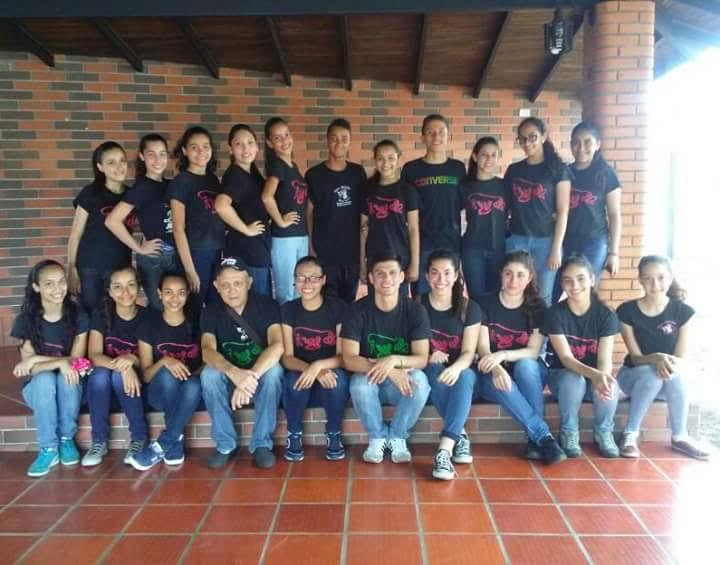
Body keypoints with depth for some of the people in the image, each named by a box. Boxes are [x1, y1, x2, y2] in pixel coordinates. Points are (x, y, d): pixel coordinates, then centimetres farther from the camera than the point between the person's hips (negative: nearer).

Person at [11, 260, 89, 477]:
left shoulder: (77, 316, -10)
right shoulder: (26, 319, -11)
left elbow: (75, 362, -14)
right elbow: (28, 368, -15)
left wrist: (37, 359, -25)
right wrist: (59, 363, -32)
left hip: (70, 388, 0)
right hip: (38, 388, 0)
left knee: (67, 376, -34)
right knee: (45, 379, -33)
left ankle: (67, 439, -12)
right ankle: (48, 448, -21)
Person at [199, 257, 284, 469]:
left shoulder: (267, 305, -14)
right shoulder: (211, 313, -8)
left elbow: (277, 346, -29)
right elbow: (208, 351, -25)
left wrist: (250, 377, -44)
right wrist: (234, 373, -46)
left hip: (262, 377, -1)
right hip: (228, 379, 2)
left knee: (274, 369, -34)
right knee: (209, 373, -29)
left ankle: (262, 444, -20)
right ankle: (225, 444, -14)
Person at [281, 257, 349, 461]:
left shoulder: (338, 308, -8)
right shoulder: (288, 310, -3)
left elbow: (343, 356, -12)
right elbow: (287, 358, -9)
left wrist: (319, 365, -33)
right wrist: (313, 371, -29)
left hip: (330, 379, -1)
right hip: (301, 379, 1)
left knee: (338, 376, -34)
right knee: (293, 380, -32)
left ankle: (334, 434, -8)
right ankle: (294, 435, -5)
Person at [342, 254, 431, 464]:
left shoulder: (415, 310, -10)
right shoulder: (357, 310, -12)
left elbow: (422, 359, -13)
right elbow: (349, 360, -18)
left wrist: (394, 360, -35)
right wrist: (389, 371, -32)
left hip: (402, 381, 0)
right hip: (370, 382, 0)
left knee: (420, 380, -32)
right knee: (359, 382, -33)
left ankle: (397, 436, -6)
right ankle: (377, 436, -5)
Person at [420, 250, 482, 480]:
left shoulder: (469, 308, 0)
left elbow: (468, 352, -7)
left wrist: (456, 367, -30)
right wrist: (427, 357, -21)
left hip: (460, 371, 0)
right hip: (428, 370, 0)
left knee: (466, 376, -35)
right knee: (436, 370, -36)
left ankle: (443, 451, -44)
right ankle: (460, 436, -26)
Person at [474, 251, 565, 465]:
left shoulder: (537, 307, -3)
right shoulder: (486, 303, -6)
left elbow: (533, 351, -11)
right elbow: (483, 348, -13)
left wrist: (504, 355, -31)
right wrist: (497, 368, -36)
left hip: (529, 373, 1)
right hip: (492, 374, 0)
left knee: (525, 366, -34)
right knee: (501, 383, -35)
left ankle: (535, 440, -30)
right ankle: (544, 436, -31)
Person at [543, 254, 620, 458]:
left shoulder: (606, 315, -10)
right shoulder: (555, 314, -15)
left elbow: (605, 360, -16)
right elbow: (566, 358, -22)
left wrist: (603, 377, -41)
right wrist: (594, 375, -42)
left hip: (596, 376, 2)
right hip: (563, 375, -1)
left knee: (608, 387, -32)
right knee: (573, 381, -36)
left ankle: (604, 432, -1)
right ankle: (569, 433, -9)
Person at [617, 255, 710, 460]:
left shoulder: (683, 312, -9)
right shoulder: (627, 311, -14)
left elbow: (680, 358, -8)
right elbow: (636, 357, -12)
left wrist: (670, 363, -32)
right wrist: (656, 358, -34)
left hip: (668, 381, 2)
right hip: (634, 375, -1)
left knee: (674, 374, -33)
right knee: (651, 374, -35)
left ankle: (679, 437, -14)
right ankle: (630, 434, -22)